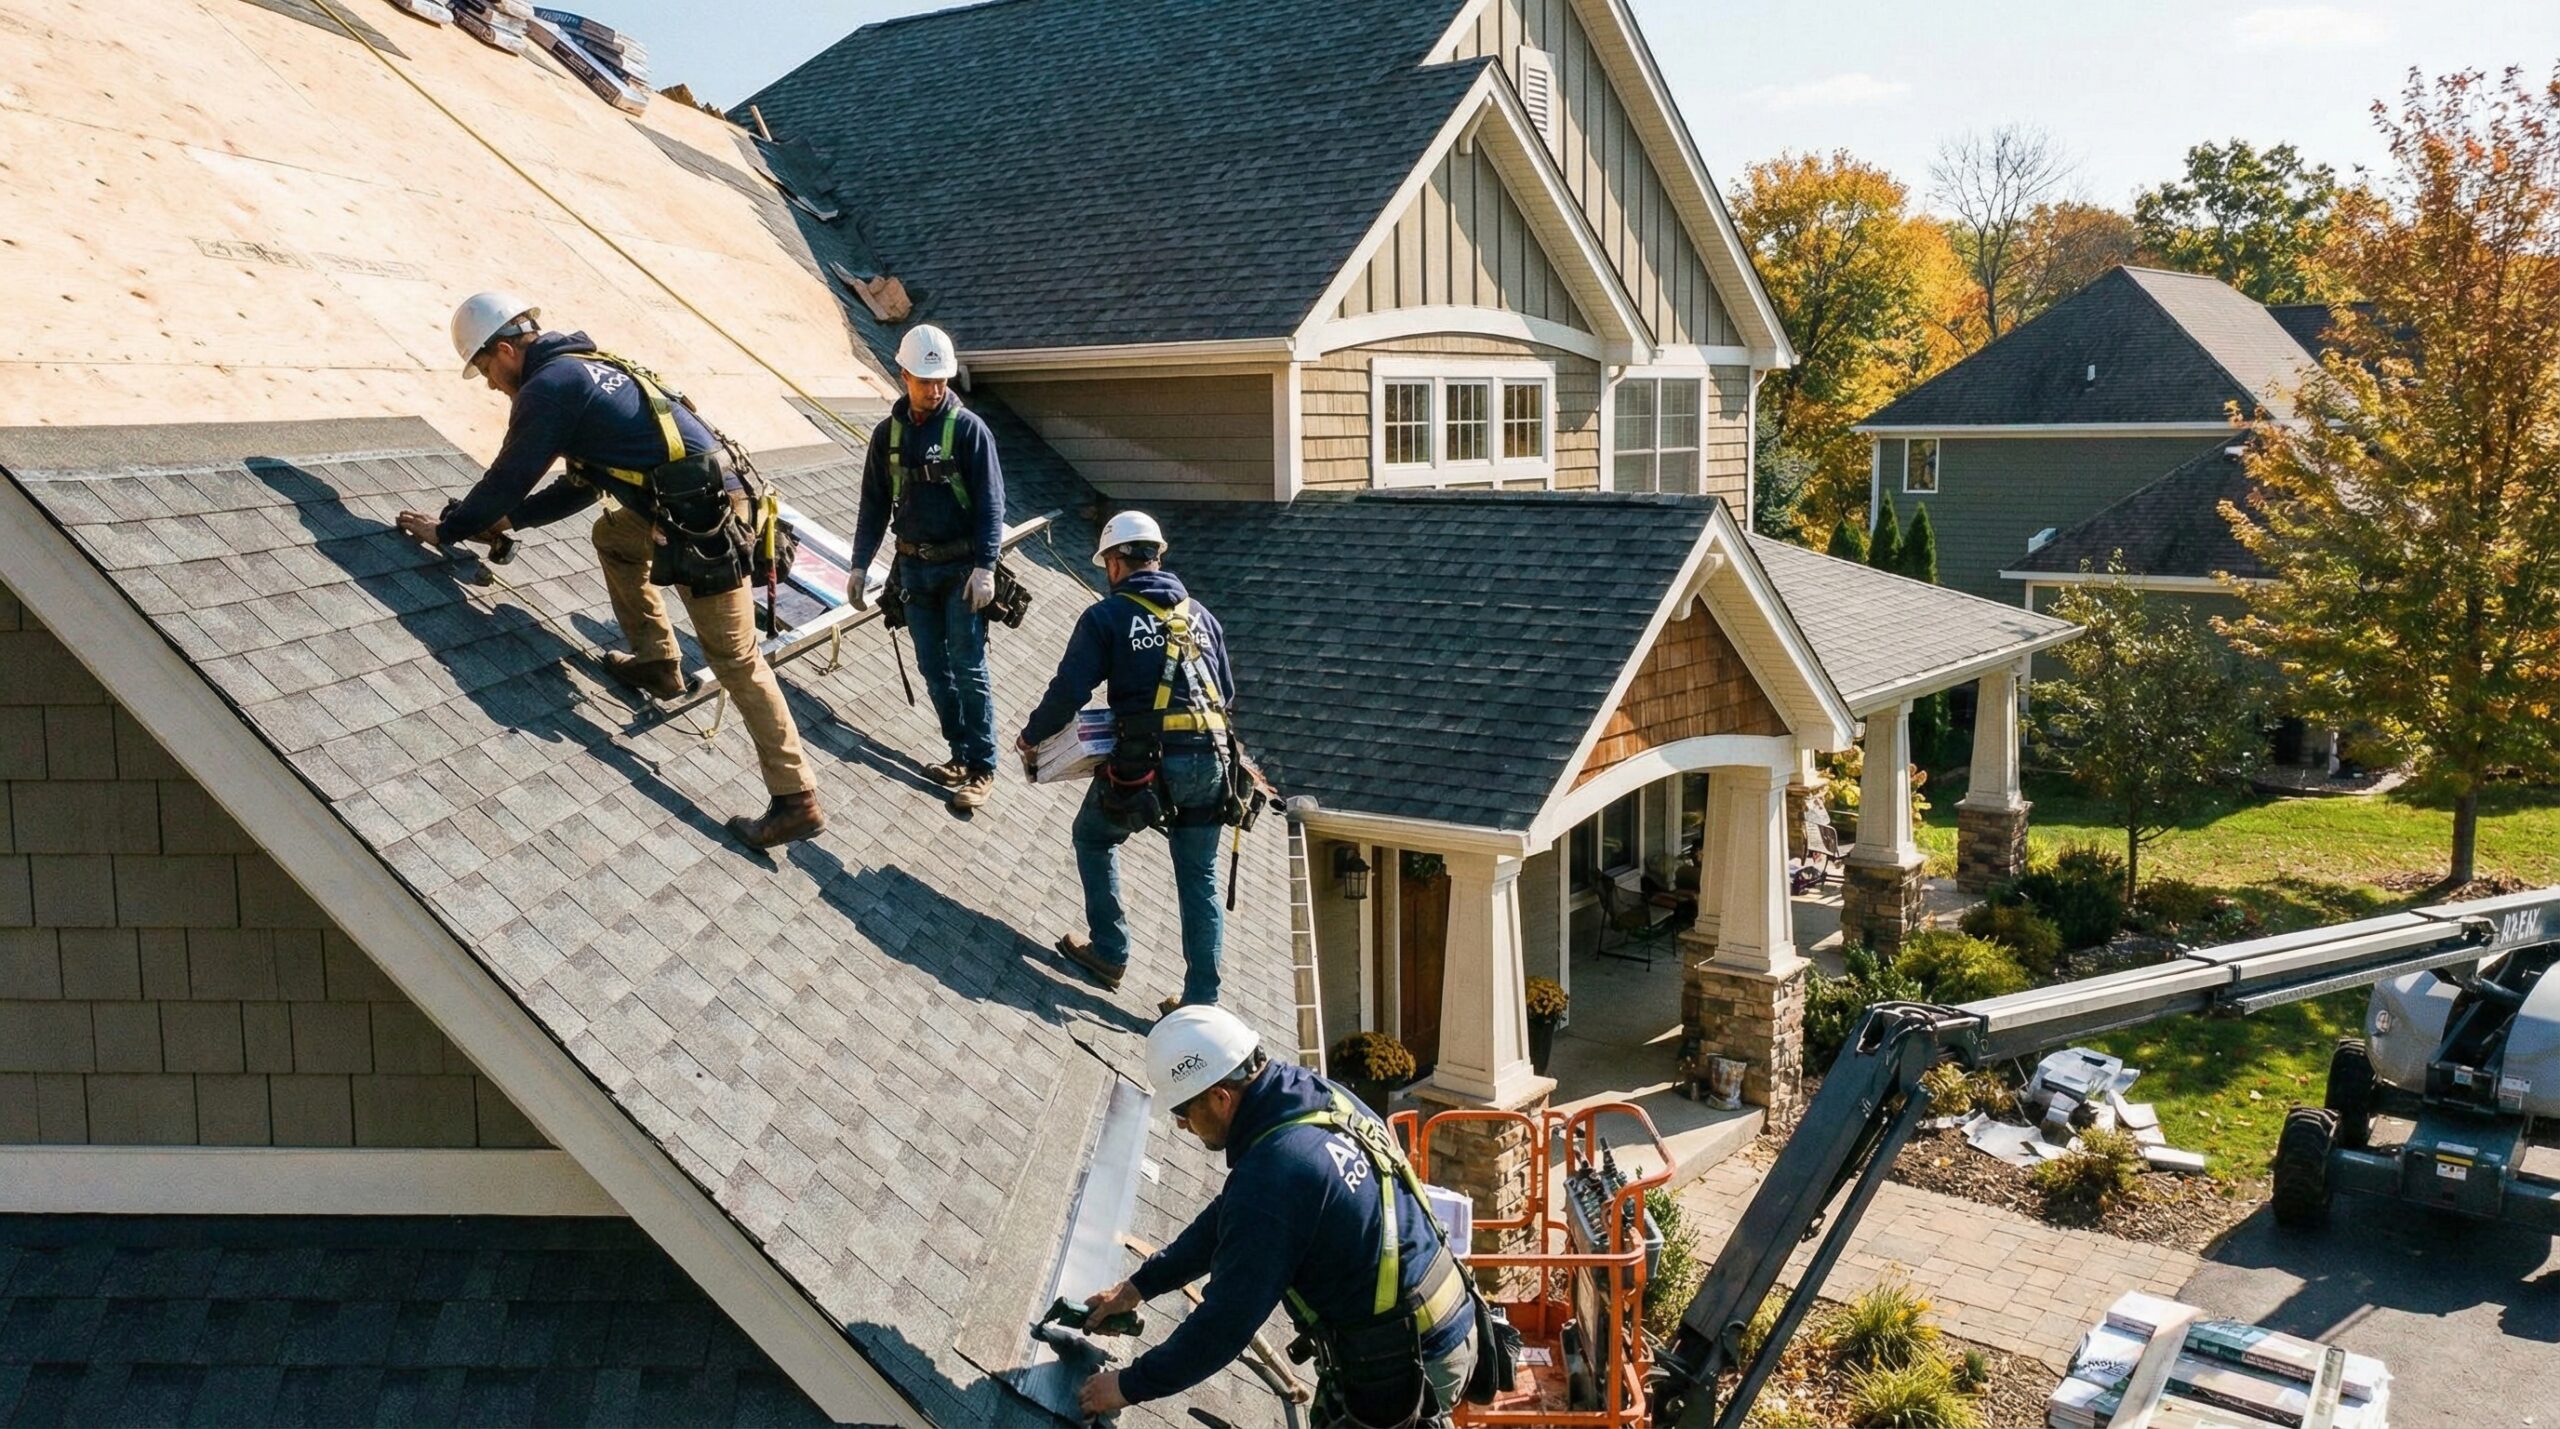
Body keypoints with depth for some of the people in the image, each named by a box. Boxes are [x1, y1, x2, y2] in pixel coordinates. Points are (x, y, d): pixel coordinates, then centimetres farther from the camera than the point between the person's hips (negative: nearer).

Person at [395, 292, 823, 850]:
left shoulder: (550, 385, -6)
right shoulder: (585, 366, 24)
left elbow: (507, 478, 0)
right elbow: (582, 484, 30)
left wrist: (446, 529, 15)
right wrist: (507, 520, 31)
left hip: (704, 524, -9)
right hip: (711, 504, 9)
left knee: (736, 661, -8)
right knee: (612, 535, 30)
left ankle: (796, 800, -7)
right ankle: (657, 662, 30)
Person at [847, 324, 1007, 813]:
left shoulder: (969, 428, -8)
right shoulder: (889, 432, 6)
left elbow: (990, 503, -10)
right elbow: (874, 504, 12)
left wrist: (985, 567, -18)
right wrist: (860, 564, 9)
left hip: (961, 567, -5)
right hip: (913, 566, 5)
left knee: (969, 668, -3)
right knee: (933, 667, 8)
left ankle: (982, 768, 2)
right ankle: (961, 752, 18)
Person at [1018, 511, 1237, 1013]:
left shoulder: (1106, 615, 2)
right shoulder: (1200, 615, 17)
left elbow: (1070, 690, -3)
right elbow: (1227, 696, 21)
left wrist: (1031, 737, 13)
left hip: (1144, 763, -4)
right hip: (1209, 762, 4)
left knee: (1095, 839, 22)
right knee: (1199, 878, 11)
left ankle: (1110, 954, 22)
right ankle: (1201, 999, 10)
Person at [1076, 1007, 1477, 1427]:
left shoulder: (1271, 1180, -27)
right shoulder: (1320, 1097, 0)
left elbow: (1226, 1324, -19)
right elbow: (1227, 1221, 12)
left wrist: (1131, 1385, -6)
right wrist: (1140, 1285, 15)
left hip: (1400, 1372, -8)